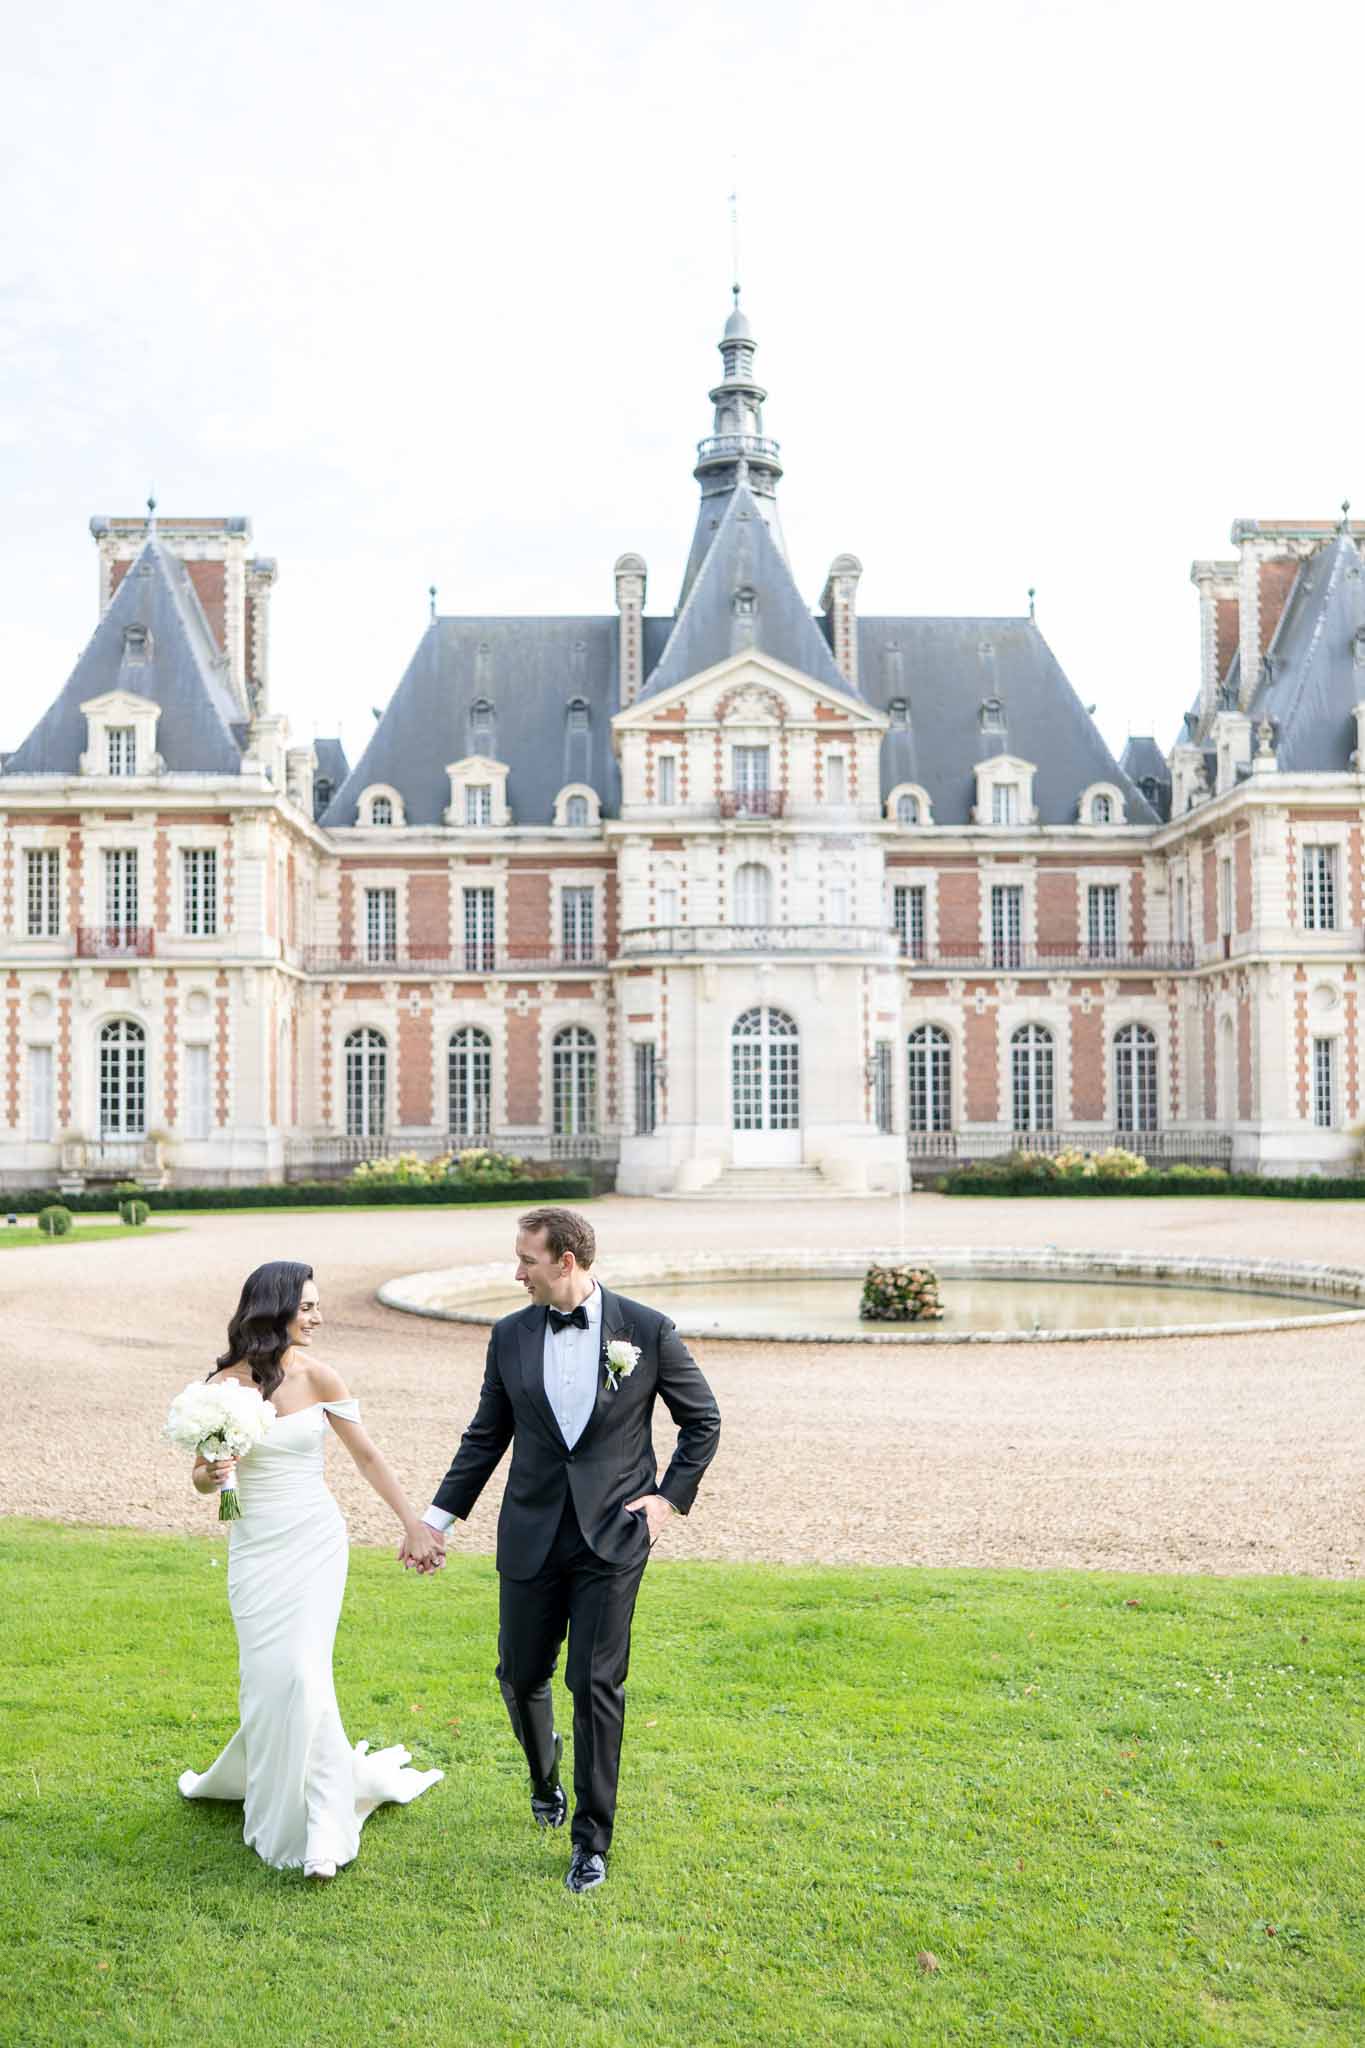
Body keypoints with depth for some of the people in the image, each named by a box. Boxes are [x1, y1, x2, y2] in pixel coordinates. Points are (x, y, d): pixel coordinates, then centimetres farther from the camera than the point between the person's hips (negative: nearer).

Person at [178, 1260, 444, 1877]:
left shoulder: (318, 1376, -4)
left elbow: (368, 1457, 3)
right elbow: (203, 1478, 4)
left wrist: (414, 1525, 0)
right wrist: (210, 1474, -20)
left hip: (314, 1543, 0)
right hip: (255, 1548, 1)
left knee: (303, 1674, -10)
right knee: (268, 1677, 4)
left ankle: (318, 1828, 7)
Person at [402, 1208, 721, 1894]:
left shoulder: (647, 1330, -6)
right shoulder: (510, 1335, 2)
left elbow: (703, 1420, 5)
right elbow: (485, 1437, 10)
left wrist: (670, 1496, -4)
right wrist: (437, 1519, 8)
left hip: (612, 1536, -3)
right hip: (531, 1535, 3)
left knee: (597, 1686, -2)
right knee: (521, 1675, 12)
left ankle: (591, 1841, 15)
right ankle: (545, 1776, 44)